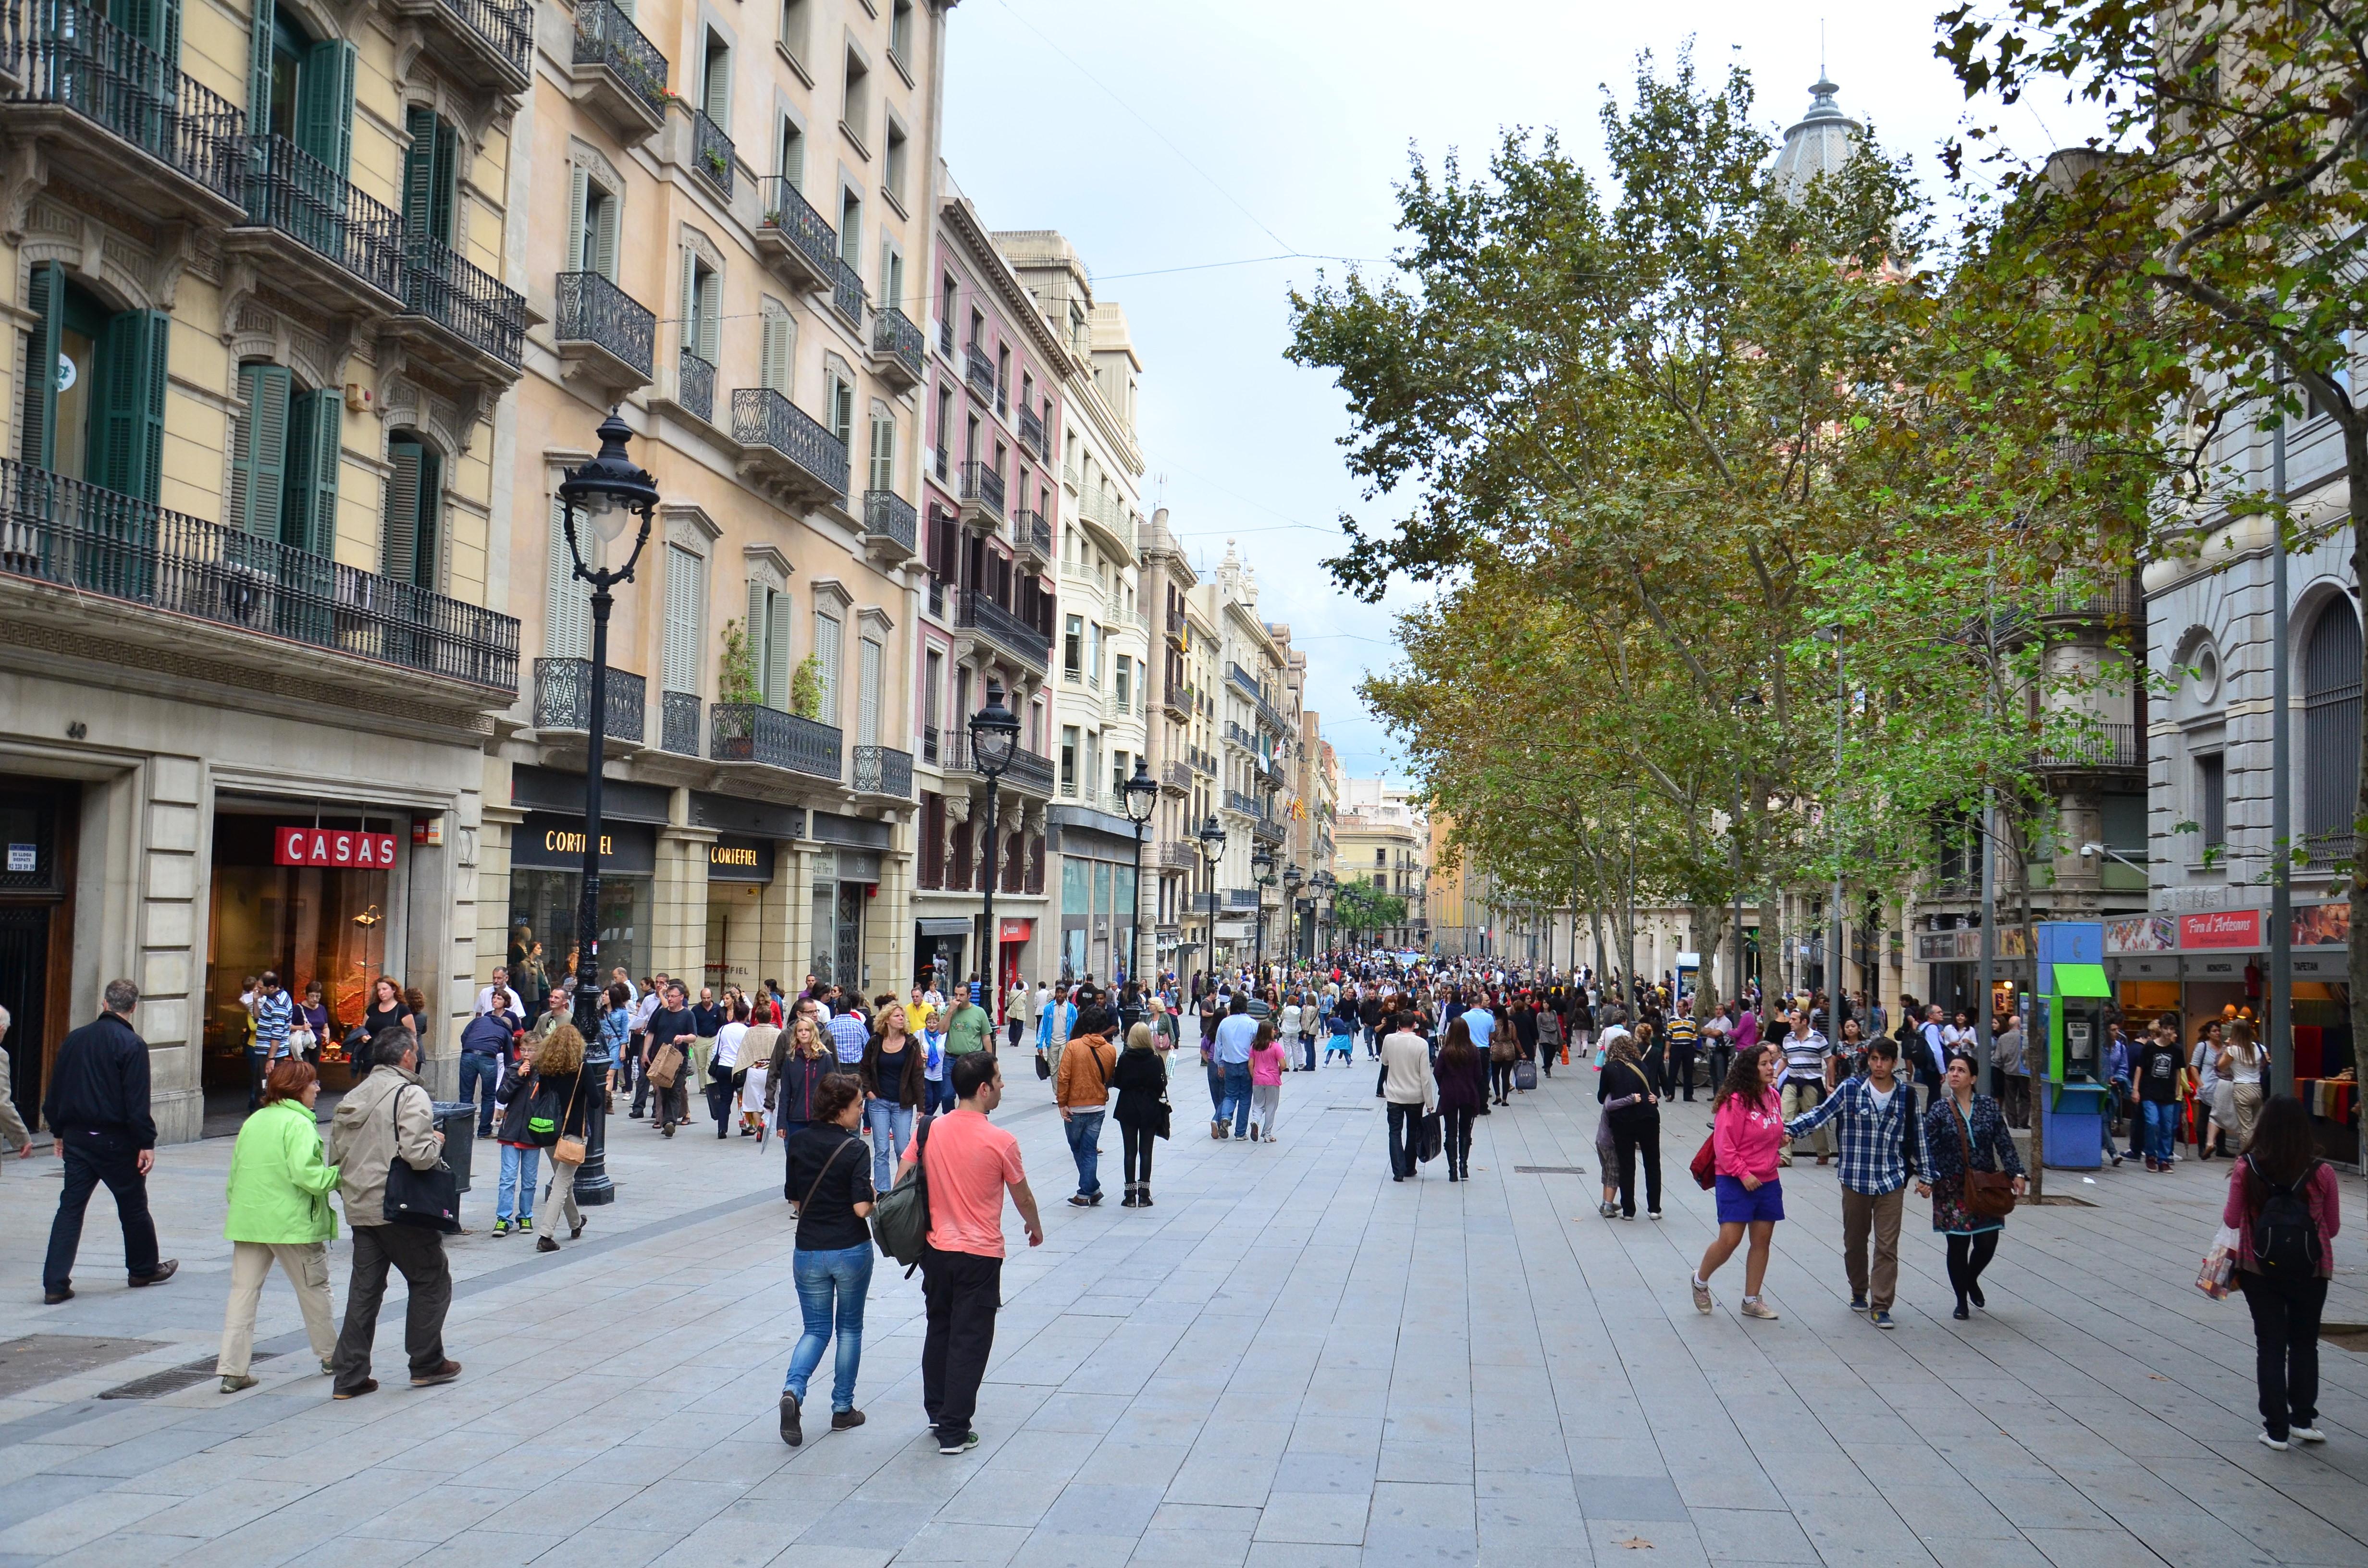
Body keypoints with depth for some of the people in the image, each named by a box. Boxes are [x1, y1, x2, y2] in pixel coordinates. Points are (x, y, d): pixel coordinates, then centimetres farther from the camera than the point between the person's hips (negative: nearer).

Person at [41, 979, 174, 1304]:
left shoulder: (74, 1039, 5)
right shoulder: (132, 1044, -13)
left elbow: (55, 1092, 11)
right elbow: (137, 1101, -16)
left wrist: (58, 1132, 22)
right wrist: (147, 1143, -12)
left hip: (77, 1139, 5)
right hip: (116, 1141, -5)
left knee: (70, 1208, 5)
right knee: (133, 1206, 12)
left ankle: (55, 1284, -2)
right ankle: (143, 1269, 27)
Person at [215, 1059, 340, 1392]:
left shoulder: (252, 1122, 12)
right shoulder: (298, 1124, -12)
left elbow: (235, 1174, 16)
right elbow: (307, 1174, -22)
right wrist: (340, 1174, -9)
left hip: (248, 1220, 6)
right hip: (291, 1222, -6)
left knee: (243, 1292, 5)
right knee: (314, 1288, 11)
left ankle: (232, 1370, 0)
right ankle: (330, 1355, 25)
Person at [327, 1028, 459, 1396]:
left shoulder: (351, 1098, 12)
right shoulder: (411, 1095, -13)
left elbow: (335, 1157, 15)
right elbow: (417, 1156, -24)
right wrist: (437, 1142, -4)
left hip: (360, 1210, 7)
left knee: (364, 1289, 11)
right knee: (431, 1281, 9)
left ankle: (350, 1376, 11)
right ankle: (426, 1364, 14)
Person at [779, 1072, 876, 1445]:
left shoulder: (798, 1144, 0)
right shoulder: (854, 1148, -15)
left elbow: (795, 1200, 7)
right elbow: (862, 1208, -19)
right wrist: (874, 1194, 1)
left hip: (808, 1251, 3)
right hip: (851, 1250, -3)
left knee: (815, 1329, 14)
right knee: (849, 1328, 15)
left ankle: (793, 1391, -11)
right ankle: (843, 1408, 20)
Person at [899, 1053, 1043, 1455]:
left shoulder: (929, 1131, -4)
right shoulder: (1001, 1142, -15)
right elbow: (1023, 1199, -1)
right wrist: (1035, 1227, 19)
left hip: (935, 1251, 5)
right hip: (980, 1256, -5)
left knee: (939, 1330, 21)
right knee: (969, 1342, 4)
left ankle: (936, 1412, 33)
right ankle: (954, 1432, 6)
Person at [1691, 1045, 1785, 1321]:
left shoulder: (1773, 1097, 6)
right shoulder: (1735, 1101, -16)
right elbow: (1724, 1145, -16)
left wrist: (1782, 1138, 5)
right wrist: (1743, 1174, -18)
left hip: (1767, 1181, 7)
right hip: (1736, 1182, -7)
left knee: (1762, 1240, 8)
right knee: (1729, 1240, -8)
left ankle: (1751, 1300, 20)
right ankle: (1700, 1281, 19)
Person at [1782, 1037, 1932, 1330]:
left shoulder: (1906, 1096, 1)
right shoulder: (1850, 1089, -4)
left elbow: (1917, 1137, 8)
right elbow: (1821, 1114, -6)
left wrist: (1924, 1175, 11)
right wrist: (1789, 1129, -20)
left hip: (1892, 1181, 0)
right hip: (1855, 1179, 0)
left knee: (1887, 1245, -3)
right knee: (1855, 1241, 14)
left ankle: (1880, 1306, 2)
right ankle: (1859, 1292, 34)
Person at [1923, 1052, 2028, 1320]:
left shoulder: (1989, 1106, 2)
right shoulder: (1939, 1111, -3)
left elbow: (2004, 1143, 3)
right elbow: (1928, 1148, -6)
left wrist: (2016, 1173, -5)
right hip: (1952, 1188, -2)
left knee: (1988, 1243, 1)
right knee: (1958, 1245, 0)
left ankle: (1971, 1280, 35)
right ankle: (1961, 1301, 18)